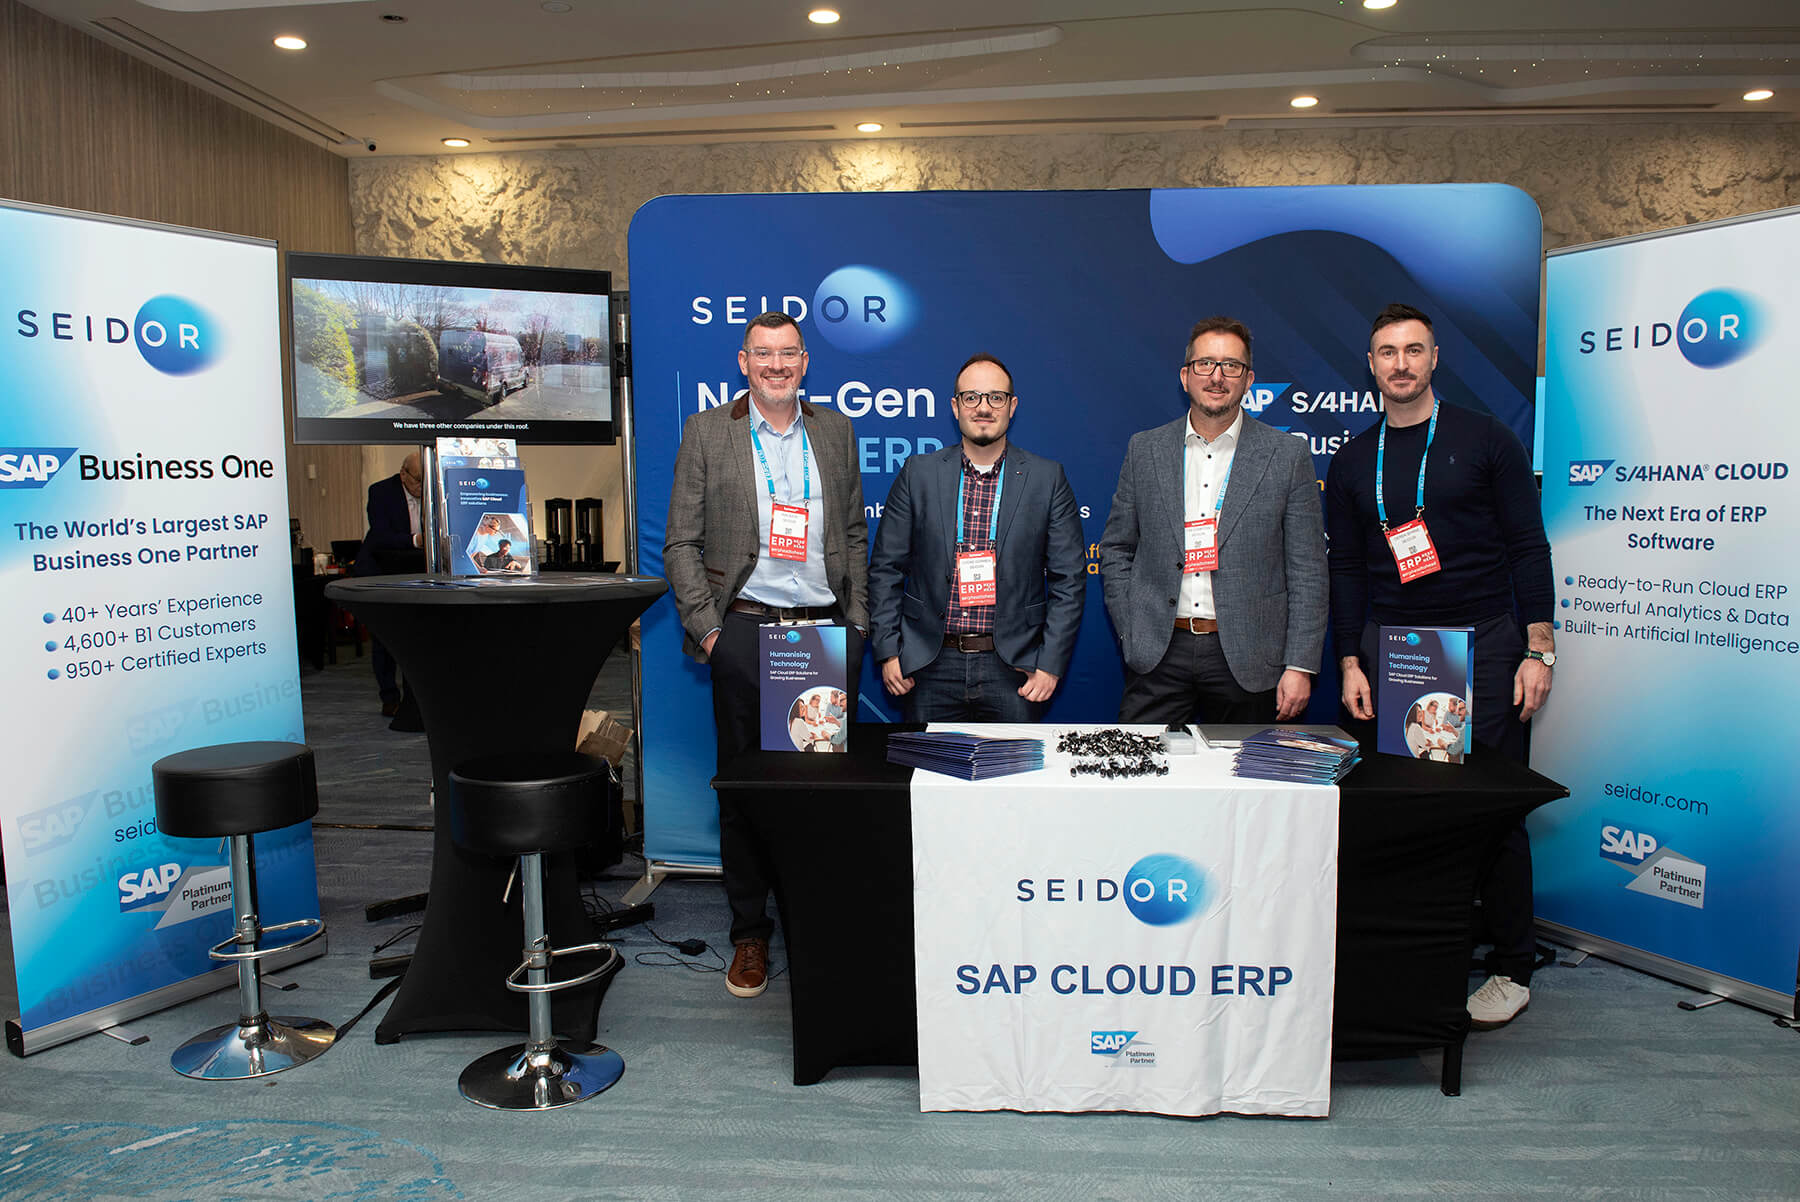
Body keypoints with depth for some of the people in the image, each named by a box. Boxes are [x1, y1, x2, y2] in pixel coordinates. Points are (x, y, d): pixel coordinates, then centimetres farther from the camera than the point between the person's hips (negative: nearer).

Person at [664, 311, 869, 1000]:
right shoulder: (707, 431, 4)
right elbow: (681, 543, 3)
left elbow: (855, 537, 14)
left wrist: (857, 625, 6)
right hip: (745, 631, -1)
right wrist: (707, 627, -6)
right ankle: (750, 932, 19)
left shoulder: (835, 431, 12)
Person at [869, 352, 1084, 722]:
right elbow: (885, 569, 5)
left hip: (1012, 668, 0)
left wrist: (1051, 664, -4)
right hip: (931, 667, 1)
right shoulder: (918, 473, 3)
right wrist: (888, 651, 0)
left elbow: (1068, 580, 2)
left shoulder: (1047, 479, 1)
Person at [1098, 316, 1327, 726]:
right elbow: (1115, 551, 11)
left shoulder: (1288, 455, 1)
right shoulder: (1145, 449, 6)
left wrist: (1300, 666, -6)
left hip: (1246, 660, -1)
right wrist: (1132, 634, 2)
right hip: (1158, 654, 1)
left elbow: (1307, 572, 0)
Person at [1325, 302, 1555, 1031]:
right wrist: (1350, 663, 5)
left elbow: (1528, 547, 1)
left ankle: (1512, 970, 14)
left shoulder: (1485, 440, 3)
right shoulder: (1352, 462, 11)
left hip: (1482, 643, -2)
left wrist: (1538, 649, -5)